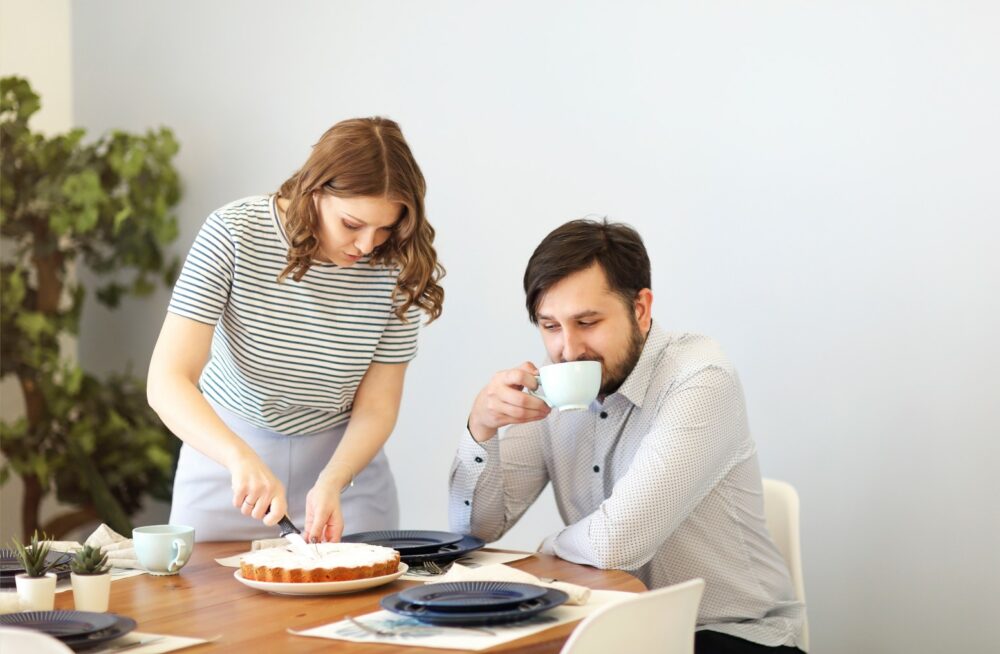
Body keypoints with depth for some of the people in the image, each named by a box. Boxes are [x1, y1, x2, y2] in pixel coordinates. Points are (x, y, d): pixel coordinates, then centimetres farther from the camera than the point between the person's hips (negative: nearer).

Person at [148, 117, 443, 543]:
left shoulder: (399, 266, -15)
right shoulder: (233, 233, -21)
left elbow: (376, 408, -8)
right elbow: (166, 382, -25)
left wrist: (331, 484, -26)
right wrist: (242, 458, -41)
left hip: (343, 456, 2)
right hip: (225, 447, -1)